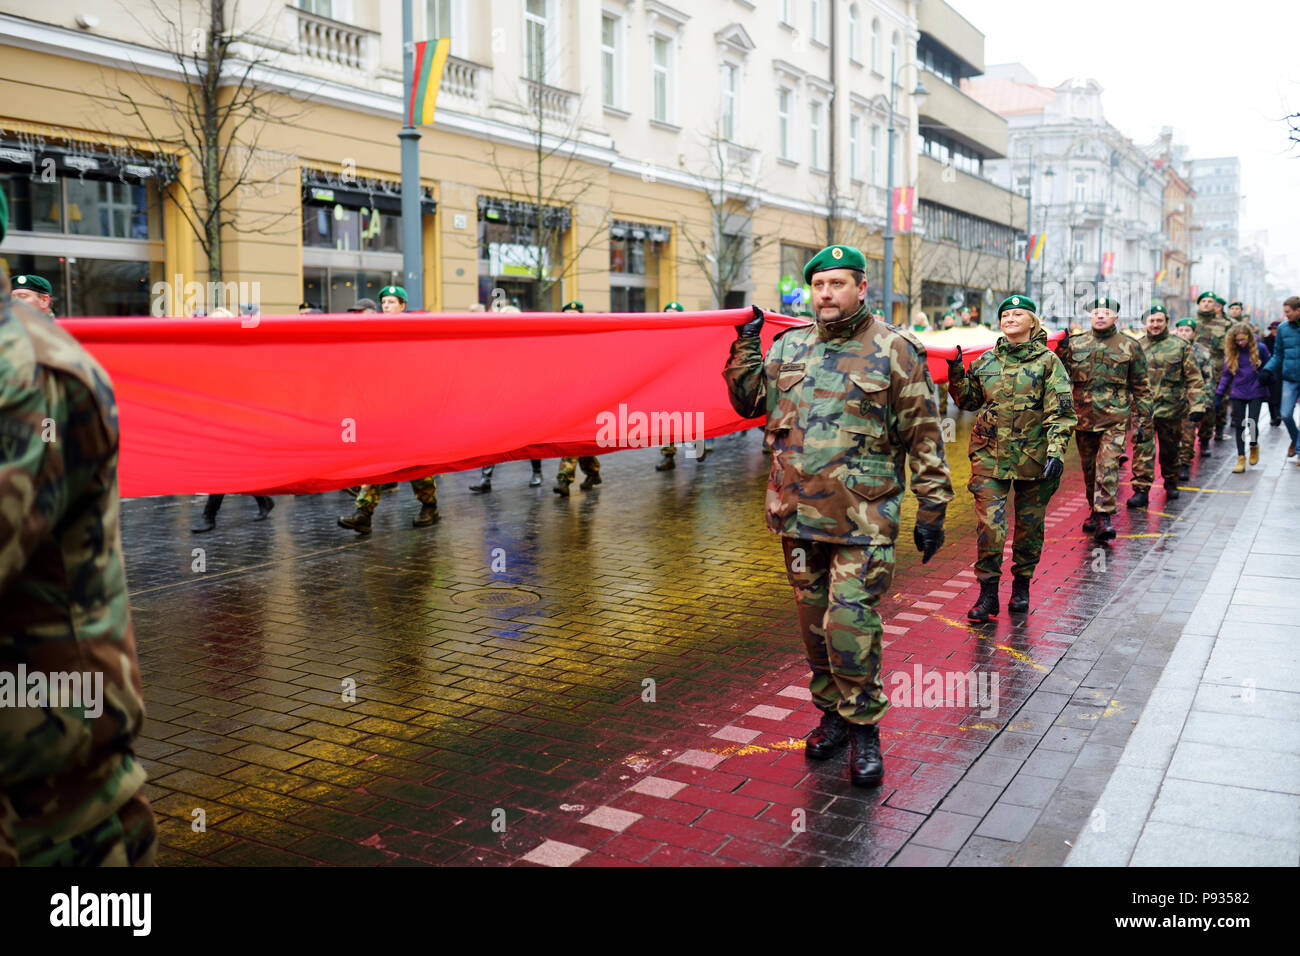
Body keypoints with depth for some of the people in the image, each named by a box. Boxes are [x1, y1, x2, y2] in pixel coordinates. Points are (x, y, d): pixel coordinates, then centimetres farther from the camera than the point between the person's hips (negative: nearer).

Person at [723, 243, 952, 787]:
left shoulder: (895, 350, -2)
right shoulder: (790, 346, 11)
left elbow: (924, 436, -1)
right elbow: (749, 402, 18)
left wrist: (932, 507, -2)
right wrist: (746, 346, 7)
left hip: (862, 518, -5)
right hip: (799, 514, 5)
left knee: (849, 623, -10)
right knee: (814, 622, 14)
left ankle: (863, 726, 8)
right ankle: (832, 712, 31)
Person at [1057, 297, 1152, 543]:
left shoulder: (1130, 347, 4)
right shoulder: (1075, 344, 7)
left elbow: (1141, 388, 8)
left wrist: (1142, 421, 5)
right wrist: (1062, 355, -9)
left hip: (1115, 420, -3)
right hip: (1083, 418, 3)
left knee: (1108, 466, -14)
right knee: (1089, 468, 13)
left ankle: (1104, 517, -14)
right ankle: (1094, 511, 28)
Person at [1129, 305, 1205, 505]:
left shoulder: (1180, 346, 3)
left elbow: (1194, 379, 1)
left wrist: (1197, 405, -8)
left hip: (1171, 408, 0)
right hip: (1143, 408, 0)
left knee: (1170, 449, 14)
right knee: (1142, 450, -10)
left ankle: (1171, 483, 34)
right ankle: (1141, 490, -11)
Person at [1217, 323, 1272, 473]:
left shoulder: (1260, 349, -4)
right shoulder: (1231, 352, 2)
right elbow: (1226, 375, 6)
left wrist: (1266, 375, -14)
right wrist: (1219, 394, 1)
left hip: (1256, 393, -2)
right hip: (1238, 393, 2)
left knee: (1252, 423, -9)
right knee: (1239, 425, 3)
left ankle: (1254, 446, 24)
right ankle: (1241, 458, 10)